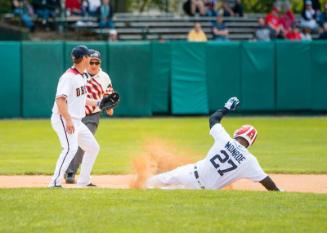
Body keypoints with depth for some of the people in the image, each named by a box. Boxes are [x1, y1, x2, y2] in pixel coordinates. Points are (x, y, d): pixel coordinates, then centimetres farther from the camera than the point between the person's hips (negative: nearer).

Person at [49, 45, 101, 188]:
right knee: (71, 148, -27)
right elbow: (60, 99, -27)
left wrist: (96, 103, 28)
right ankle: (55, 182, -30)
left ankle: (84, 181, 24)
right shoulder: (68, 77, -18)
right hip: (63, 119, -10)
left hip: (77, 121, 10)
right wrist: (68, 120, -34)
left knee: (93, 148, 15)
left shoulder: (82, 76, 13)